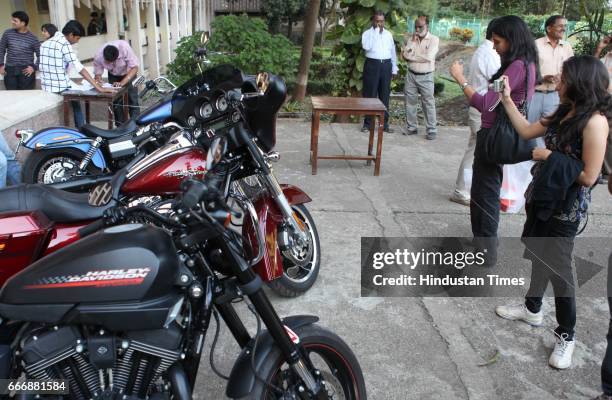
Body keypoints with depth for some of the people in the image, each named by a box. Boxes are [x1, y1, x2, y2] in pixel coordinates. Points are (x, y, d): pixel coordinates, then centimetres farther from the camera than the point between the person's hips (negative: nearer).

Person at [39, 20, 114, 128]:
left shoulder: (45, 44, 12)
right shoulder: (65, 45, -13)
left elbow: (40, 66, 14)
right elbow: (80, 68, -22)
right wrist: (99, 87, -26)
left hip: (46, 89, 8)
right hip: (61, 89, -7)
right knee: (77, 110, 10)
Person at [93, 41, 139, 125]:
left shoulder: (124, 47, -38)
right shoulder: (98, 57, -29)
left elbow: (134, 68, -35)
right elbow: (97, 73, -16)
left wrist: (122, 82, -44)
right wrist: (98, 80, -42)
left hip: (129, 73, -2)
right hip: (113, 75, 2)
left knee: (132, 99, -12)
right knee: (116, 101, -4)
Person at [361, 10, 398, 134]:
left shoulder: (388, 34, 13)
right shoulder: (367, 33, 0)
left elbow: (393, 51, 17)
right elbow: (366, 47, -19)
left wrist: (394, 68, 13)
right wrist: (375, 32, -16)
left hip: (386, 65, 4)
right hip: (372, 65, -4)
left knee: (385, 96, 7)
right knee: (370, 95, -2)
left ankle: (384, 123, 12)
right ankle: (367, 123, 5)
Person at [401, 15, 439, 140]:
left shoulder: (434, 39, -5)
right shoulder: (411, 39, 8)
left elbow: (428, 57, -17)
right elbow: (404, 54, -2)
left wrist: (412, 56, -8)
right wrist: (412, 42, -11)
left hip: (425, 77, -4)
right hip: (411, 75, 4)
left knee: (428, 104, -1)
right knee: (410, 102, 8)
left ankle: (432, 130, 4)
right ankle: (411, 127, 20)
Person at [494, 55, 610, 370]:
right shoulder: (565, 113, 3)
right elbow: (526, 131, 12)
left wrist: (550, 157, -18)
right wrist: (507, 99, 8)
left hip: (566, 208, -8)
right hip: (543, 196, 8)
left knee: (558, 268, 2)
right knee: (538, 256, 21)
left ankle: (566, 335, 19)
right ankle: (532, 308, 42)